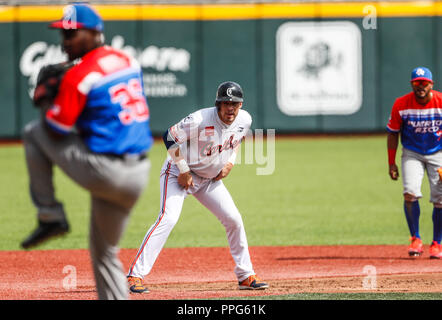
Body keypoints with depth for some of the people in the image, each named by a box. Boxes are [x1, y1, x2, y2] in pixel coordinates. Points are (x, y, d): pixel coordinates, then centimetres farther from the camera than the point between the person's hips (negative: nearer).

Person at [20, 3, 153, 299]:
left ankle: (50, 215, 10)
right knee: (105, 251, 22)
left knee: (34, 132, 11)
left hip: (102, 171, -7)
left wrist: (47, 103, 13)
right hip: (138, 175, 7)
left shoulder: (78, 76, -11)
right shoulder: (129, 63, 12)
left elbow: (55, 130, -7)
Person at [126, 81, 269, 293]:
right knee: (168, 218, -23)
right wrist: (183, 170, -20)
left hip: (210, 178, 7)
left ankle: (245, 276, 17)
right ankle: (135, 275, -26)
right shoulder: (200, 121, -29)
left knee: (234, 220, 3)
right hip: (179, 172, -7)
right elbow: (169, 137, -21)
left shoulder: (244, 120, -8)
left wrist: (230, 162, 0)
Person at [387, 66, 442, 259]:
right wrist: (391, 163, -2)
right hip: (411, 154, 0)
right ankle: (415, 240, -6)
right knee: (410, 193, -17)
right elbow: (392, 133, -1)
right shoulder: (401, 104, -13)